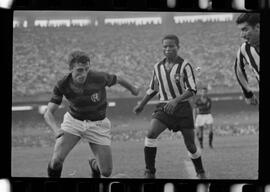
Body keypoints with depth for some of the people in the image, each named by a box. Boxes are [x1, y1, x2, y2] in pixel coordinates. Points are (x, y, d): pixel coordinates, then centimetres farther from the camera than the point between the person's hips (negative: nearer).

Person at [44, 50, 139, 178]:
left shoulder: (99, 78, -26)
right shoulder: (62, 85, -21)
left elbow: (118, 79, -3)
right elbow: (48, 113, -19)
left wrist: (132, 89, 18)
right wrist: (56, 129, -41)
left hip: (97, 124, 0)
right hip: (73, 121, 0)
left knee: (106, 172, -4)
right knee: (57, 159, -23)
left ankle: (94, 164, 34)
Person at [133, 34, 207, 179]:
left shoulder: (184, 66, -8)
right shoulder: (158, 67, 6)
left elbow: (192, 90, -14)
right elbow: (152, 89, 20)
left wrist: (176, 100, -27)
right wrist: (141, 105, 20)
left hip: (182, 107, -3)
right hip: (164, 107, 3)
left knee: (191, 145, 3)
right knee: (151, 135, -21)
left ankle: (201, 172, 28)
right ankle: (150, 172, -18)